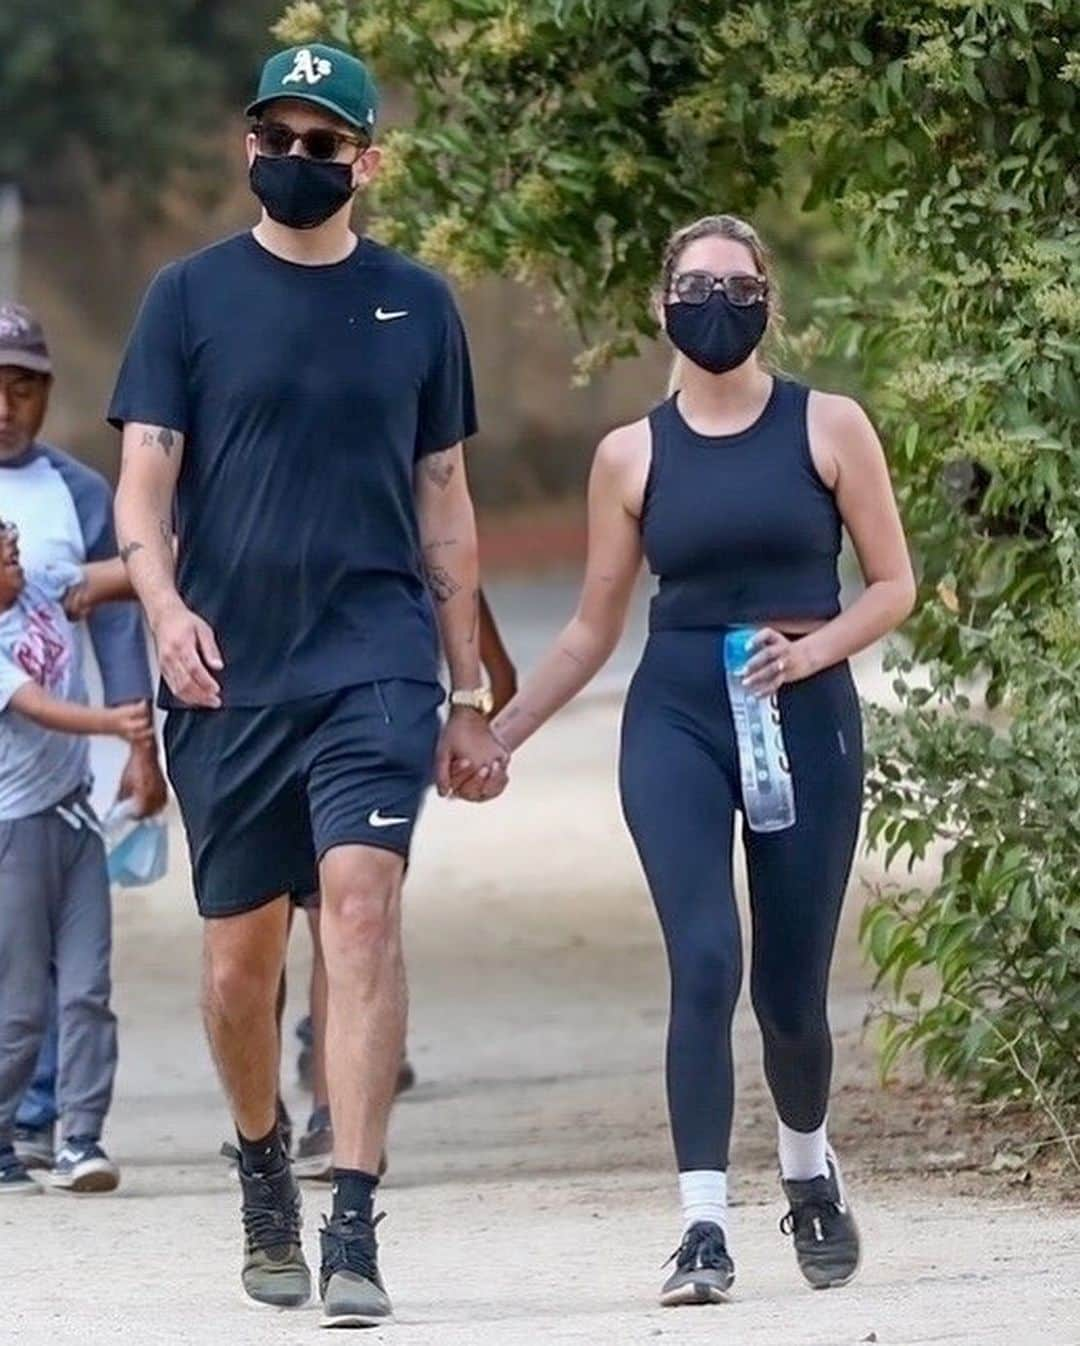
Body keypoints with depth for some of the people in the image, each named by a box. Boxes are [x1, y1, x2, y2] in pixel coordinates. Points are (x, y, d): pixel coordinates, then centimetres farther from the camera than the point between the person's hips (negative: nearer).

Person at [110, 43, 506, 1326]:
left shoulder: (416, 304, 10)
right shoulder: (191, 295, 6)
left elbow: (443, 505, 15)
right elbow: (143, 486, 1)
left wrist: (467, 696, 13)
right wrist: (164, 605, -20)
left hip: (375, 661, 0)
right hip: (229, 677, 0)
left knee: (362, 902, -18)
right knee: (239, 954, 6)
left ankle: (352, 1227, -21)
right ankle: (261, 1166, 34)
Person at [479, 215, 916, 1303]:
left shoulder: (827, 429, 3)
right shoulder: (632, 456, 7)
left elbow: (893, 584, 5)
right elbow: (593, 629, 13)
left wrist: (815, 646, -13)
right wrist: (499, 732, 6)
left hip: (804, 722, 0)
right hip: (675, 721, 0)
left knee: (789, 990, 5)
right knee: (704, 962, -18)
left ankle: (807, 1165, 36)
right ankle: (702, 1225, -18)